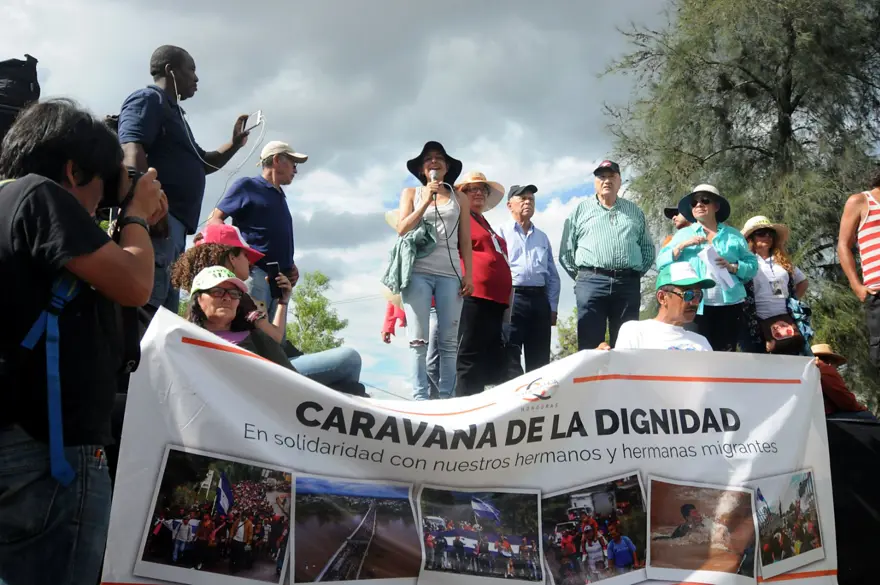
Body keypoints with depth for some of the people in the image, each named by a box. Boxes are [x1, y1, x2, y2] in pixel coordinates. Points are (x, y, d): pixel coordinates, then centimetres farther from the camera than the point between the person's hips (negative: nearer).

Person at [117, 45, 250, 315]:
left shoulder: (172, 112, 31)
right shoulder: (148, 100, 0)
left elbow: (203, 163, 39)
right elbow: (132, 153, -16)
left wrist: (235, 143, 24)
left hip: (172, 222, 11)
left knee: (164, 310, 8)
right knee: (145, 307, -20)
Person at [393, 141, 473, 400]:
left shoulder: (459, 198, 16)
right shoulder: (411, 193, 15)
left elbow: (465, 241, 12)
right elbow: (402, 230, 2)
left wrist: (469, 274, 2)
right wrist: (426, 201, -6)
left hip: (450, 273, 1)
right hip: (418, 272, -1)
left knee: (449, 341, -4)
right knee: (418, 340, -8)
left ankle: (446, 397, -2)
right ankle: (420, 397, -8)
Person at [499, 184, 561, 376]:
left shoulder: (542, 237, 23)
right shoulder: (501, 232, 7)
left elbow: (553, 276, 21)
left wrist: (553, 307, 11)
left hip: (539, 299, 5)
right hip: (511, 298, -5)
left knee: (540, 361, 4)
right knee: (510, 358, -9)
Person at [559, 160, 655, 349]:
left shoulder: (635, 211, 18)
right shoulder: (581, 210, 12)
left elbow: (648, 248, 19)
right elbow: (566, 251, 9)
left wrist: (638, 273, 8)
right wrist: (581, 276, 4)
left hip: (628, 284, 2)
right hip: (591, 282, -2)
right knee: (590, 346, -4)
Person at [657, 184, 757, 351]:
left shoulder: (733, 235, 13)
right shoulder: (683, 234, 12)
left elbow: (752, 265, 9)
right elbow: (661, 263, 4)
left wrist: (732, 267, -9)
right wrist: (682, 245, -9)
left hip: (729, 306, 1)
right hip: (696, 307, -1)